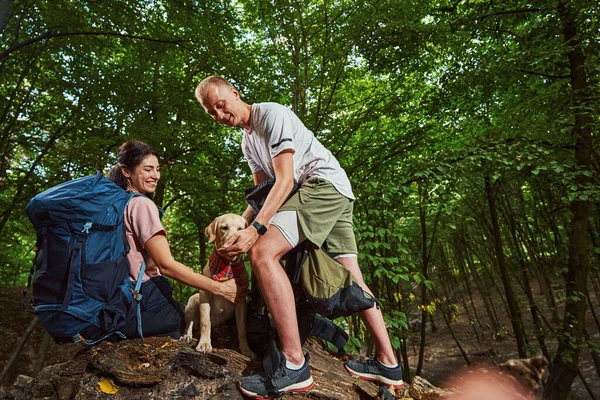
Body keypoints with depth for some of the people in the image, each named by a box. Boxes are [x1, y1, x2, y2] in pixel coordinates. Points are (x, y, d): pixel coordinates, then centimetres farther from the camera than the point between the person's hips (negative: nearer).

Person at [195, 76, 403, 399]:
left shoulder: (271, 114, -7)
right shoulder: (247, 141, 22)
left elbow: (285, 180, -16)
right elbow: (262, 192, 21)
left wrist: (256, 228, -24)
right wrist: (236, 227, 9)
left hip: (326, 182, -10)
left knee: (262, 253, -22)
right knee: (351, 279, 9)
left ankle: (294, 366, -22)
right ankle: (387, 364, 19)